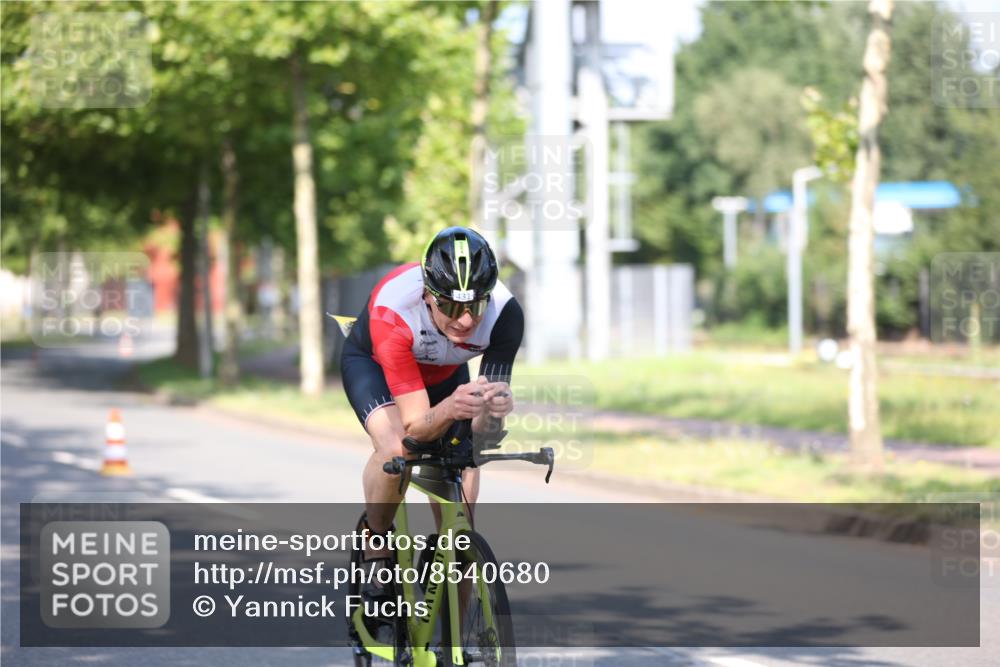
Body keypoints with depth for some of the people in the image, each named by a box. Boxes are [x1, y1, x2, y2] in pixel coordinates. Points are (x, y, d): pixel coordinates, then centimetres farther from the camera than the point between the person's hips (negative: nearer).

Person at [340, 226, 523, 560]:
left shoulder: (504, 313, -36)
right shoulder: (392, 313, -43)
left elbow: (482, 429, -33)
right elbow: (415, 428, -42)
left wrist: (493, 408, -56)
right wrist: (450, 409, -63)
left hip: (444, 372, 3)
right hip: (372, 361, -3)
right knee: (395, 450, -33)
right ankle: (375, 544, -5)